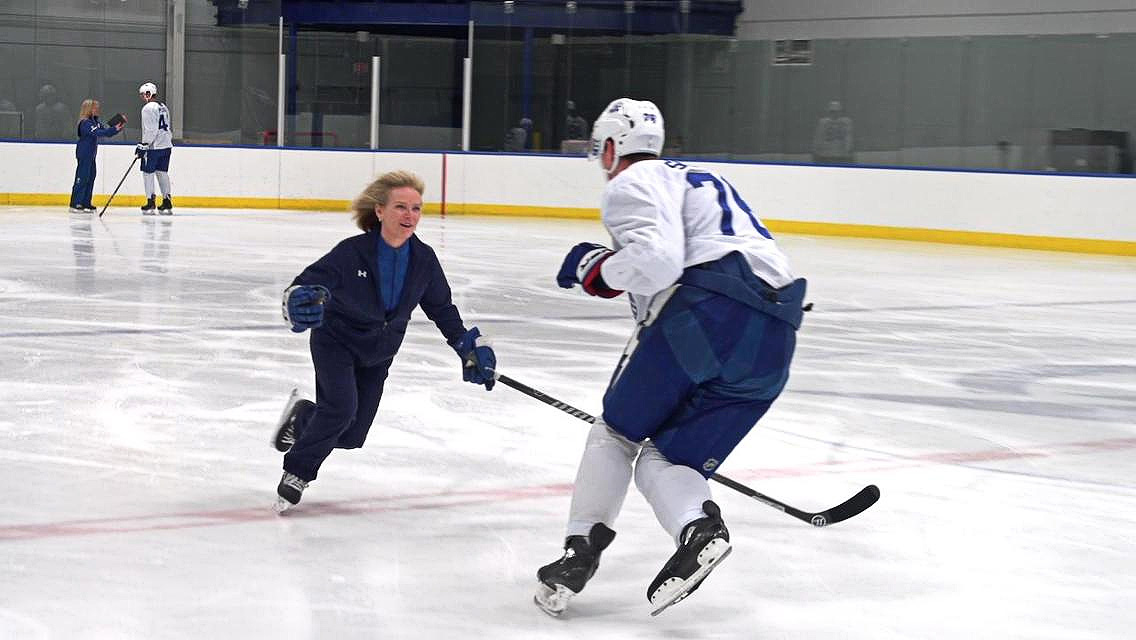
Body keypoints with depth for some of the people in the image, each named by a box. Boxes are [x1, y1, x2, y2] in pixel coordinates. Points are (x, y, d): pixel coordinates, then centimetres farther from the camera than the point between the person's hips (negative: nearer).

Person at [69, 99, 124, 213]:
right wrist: (114, 129, -32)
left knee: (90, 178, 10)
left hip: (91, 156, 9)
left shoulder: (96, 122, 13)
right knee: (82, 178, -8)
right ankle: (75, 205, -7)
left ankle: (86, 203, 16)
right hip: (84, 155, -9)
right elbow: (98, 133, -28)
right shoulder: (85, 123, -15)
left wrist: (118, 128, -3)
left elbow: (106, 131, 12)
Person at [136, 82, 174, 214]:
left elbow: (150, 129, -17)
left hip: (153, 146, -8)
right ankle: (167, 202, 8)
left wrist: (144, 145, -15)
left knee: (148, 172, -1)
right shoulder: (164, 108, 16)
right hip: (167, 145, 8)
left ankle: (150, 201, -2)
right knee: (162, 173, 11)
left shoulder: (148, 108, -11)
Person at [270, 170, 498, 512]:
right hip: (335, 342, -5)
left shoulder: (424, 259, -12)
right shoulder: (353, 252, -26)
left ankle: (302, 416, 40)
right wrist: (301, 302, -53)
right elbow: (309, 281, -30)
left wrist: (470, 345, -1)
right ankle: (296, 473, -3)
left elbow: (441, 307, 3)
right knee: (341, 409, -27)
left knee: (351, 436, 7)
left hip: (378, 354, 5)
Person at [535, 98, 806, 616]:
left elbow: (655, 259, -12)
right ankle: (699, 527, -17)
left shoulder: (633, 183, 6)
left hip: (709, 310, -7)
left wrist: (597, 269, 4)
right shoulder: (699, 180, 35)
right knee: (663, 456, 11)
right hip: (774, 340, 8)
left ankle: (581, 549, 5)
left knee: (619, 428, 10)